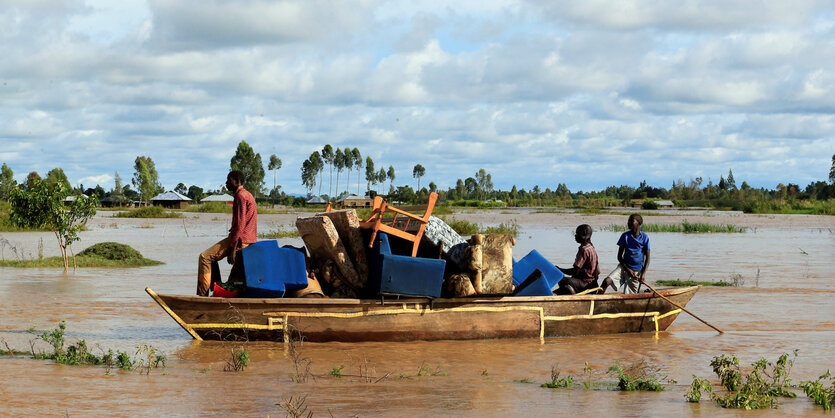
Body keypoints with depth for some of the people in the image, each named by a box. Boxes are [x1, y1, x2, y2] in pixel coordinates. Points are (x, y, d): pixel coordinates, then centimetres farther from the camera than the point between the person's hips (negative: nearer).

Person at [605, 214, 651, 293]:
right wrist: (628, 270, -9)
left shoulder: (645, 237, -5)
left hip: (637, 271, -1)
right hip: (624, 267, 1)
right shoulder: (625, 236, -1)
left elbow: (647, 258, -1)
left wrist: (643, 273, -13)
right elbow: (619, 256, 3)